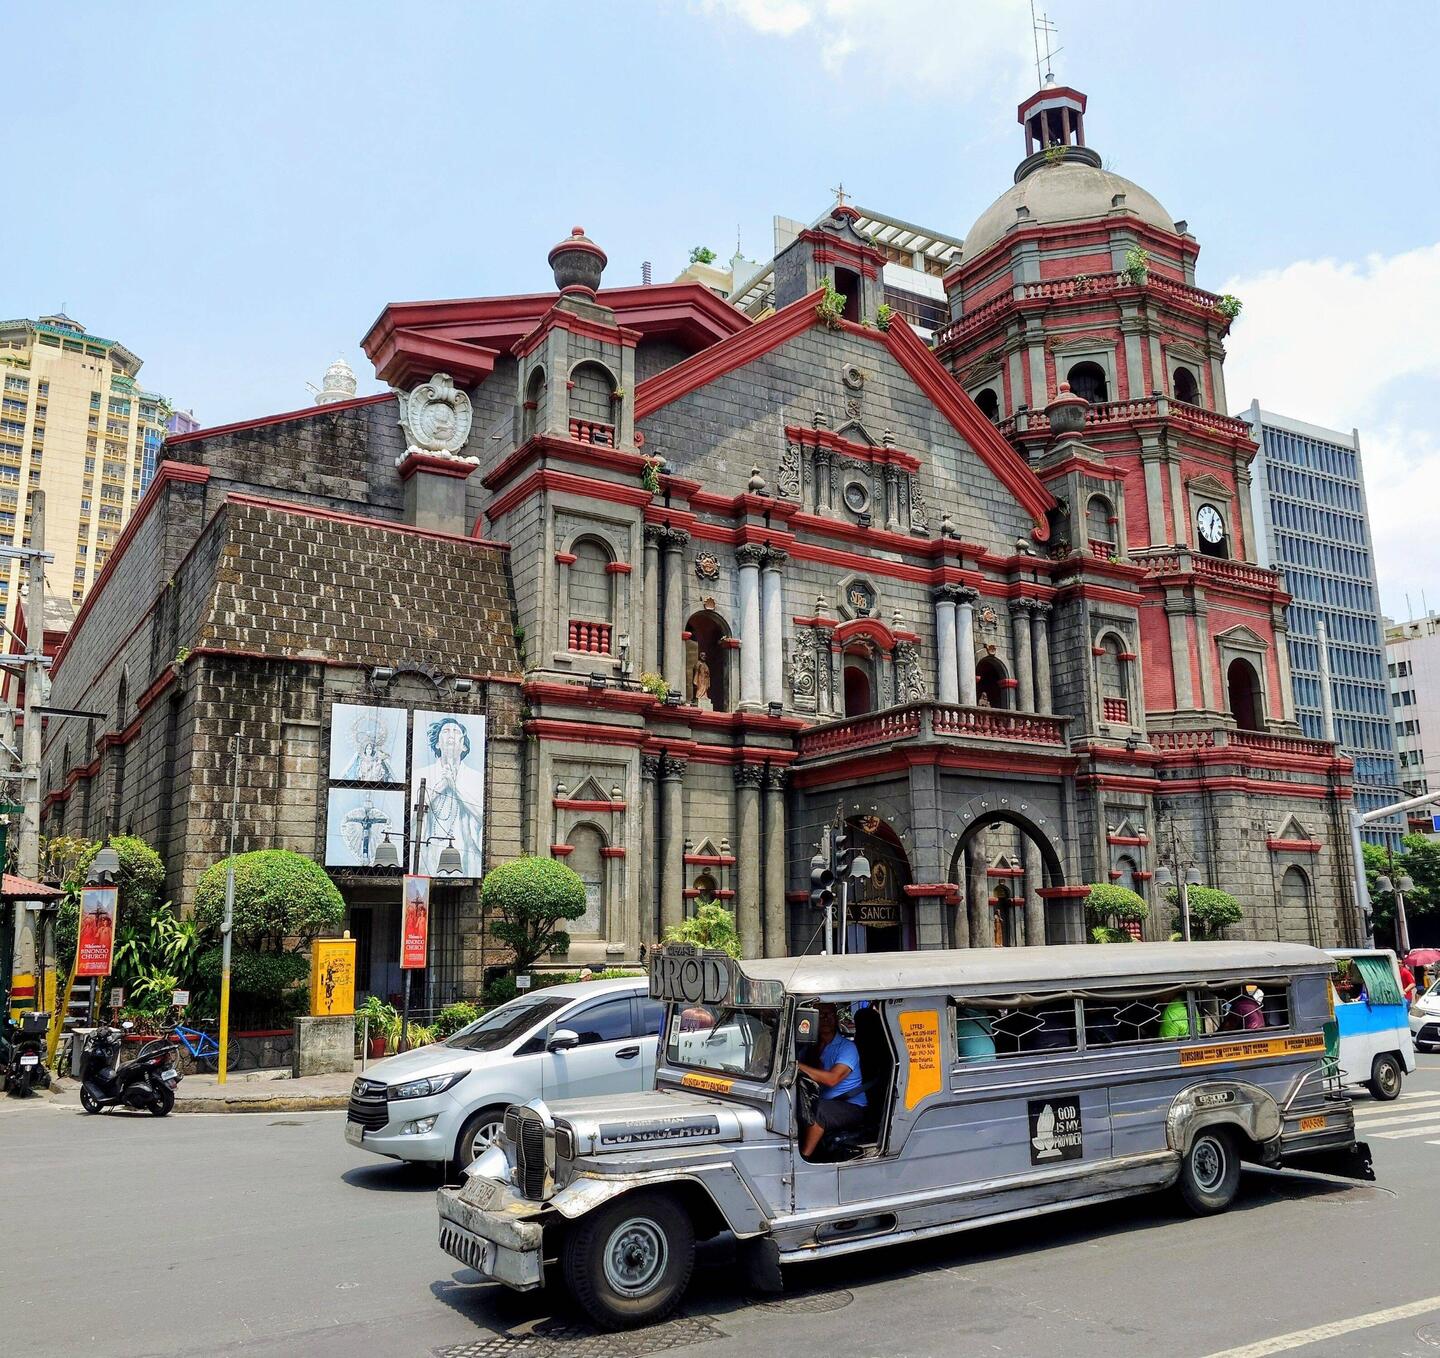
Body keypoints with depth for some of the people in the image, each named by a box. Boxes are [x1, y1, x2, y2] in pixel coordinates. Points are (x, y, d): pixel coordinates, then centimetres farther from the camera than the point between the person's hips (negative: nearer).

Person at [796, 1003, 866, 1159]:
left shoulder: (847, 1047, -9)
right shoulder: (815, 1047, 13)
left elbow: (832, 1079, -25)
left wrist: (798, 1065, -29)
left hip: (852, 1107, -6)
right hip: (827, 1103, 6)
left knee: (818, 1109, -33)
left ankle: (804, 1156, -27)